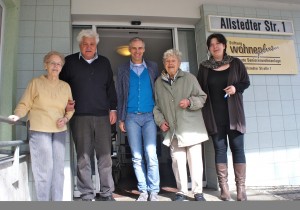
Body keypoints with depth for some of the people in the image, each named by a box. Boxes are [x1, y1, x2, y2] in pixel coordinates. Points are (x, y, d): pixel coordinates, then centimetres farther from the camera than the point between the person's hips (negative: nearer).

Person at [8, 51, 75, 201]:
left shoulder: (65, 86, 12)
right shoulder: (36, 83, 2)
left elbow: (70, 108, 16)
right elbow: (24, 104, 0)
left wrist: (65, 118, -2)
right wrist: (18, 115, -18)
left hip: (59, 131, 4)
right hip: (39, 130, -4)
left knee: (58, 167, 6)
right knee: (44, 168, -6)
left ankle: (57, 200, 18)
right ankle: (43, 201, 8)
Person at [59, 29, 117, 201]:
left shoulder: (104, 62, 15)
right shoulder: (70, 62, 9)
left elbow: (111, 87, 15)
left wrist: (113, 109, 8)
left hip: (102, 116, 2)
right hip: (80, 116, -1)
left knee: (105, 156, 3)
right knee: (83, 157, 2)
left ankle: (107, 193, 15)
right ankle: (87, 195, 14)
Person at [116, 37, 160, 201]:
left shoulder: (152, 67, 9)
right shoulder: (122, 69, 9)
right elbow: (120, 95, 8)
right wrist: (121, 119, 3)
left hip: (150, 115, -1)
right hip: (131, 117, 1)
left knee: (151, 155, -7)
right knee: (137, 157, 3)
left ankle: (153, 191, 5)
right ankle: (143, 191, 14)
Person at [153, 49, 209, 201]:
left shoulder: (189, 78, 4)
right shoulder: (159, 82, 10)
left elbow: (202, 97, 5)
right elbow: (156, 105, 15)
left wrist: (190, 101, -14)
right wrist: (160, 120, 2)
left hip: (191, 127, -1)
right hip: (173, 130, 2)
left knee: (195, 160, 2)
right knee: (177, 161, 5)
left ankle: (198, 192, 15)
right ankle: (181, 191, 19)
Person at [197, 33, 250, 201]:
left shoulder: (235, 63, 5)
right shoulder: (204, 67, 6)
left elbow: (246, 82, 8)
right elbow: (200, 89, 7)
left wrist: (236, 88, -15)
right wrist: (204, 113, 1)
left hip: (233, 113, 0)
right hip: (214, 115, 1)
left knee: (237, 147, 1)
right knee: (220, 148, 3)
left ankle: (241, 187, 9)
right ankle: (224, 187, 9)